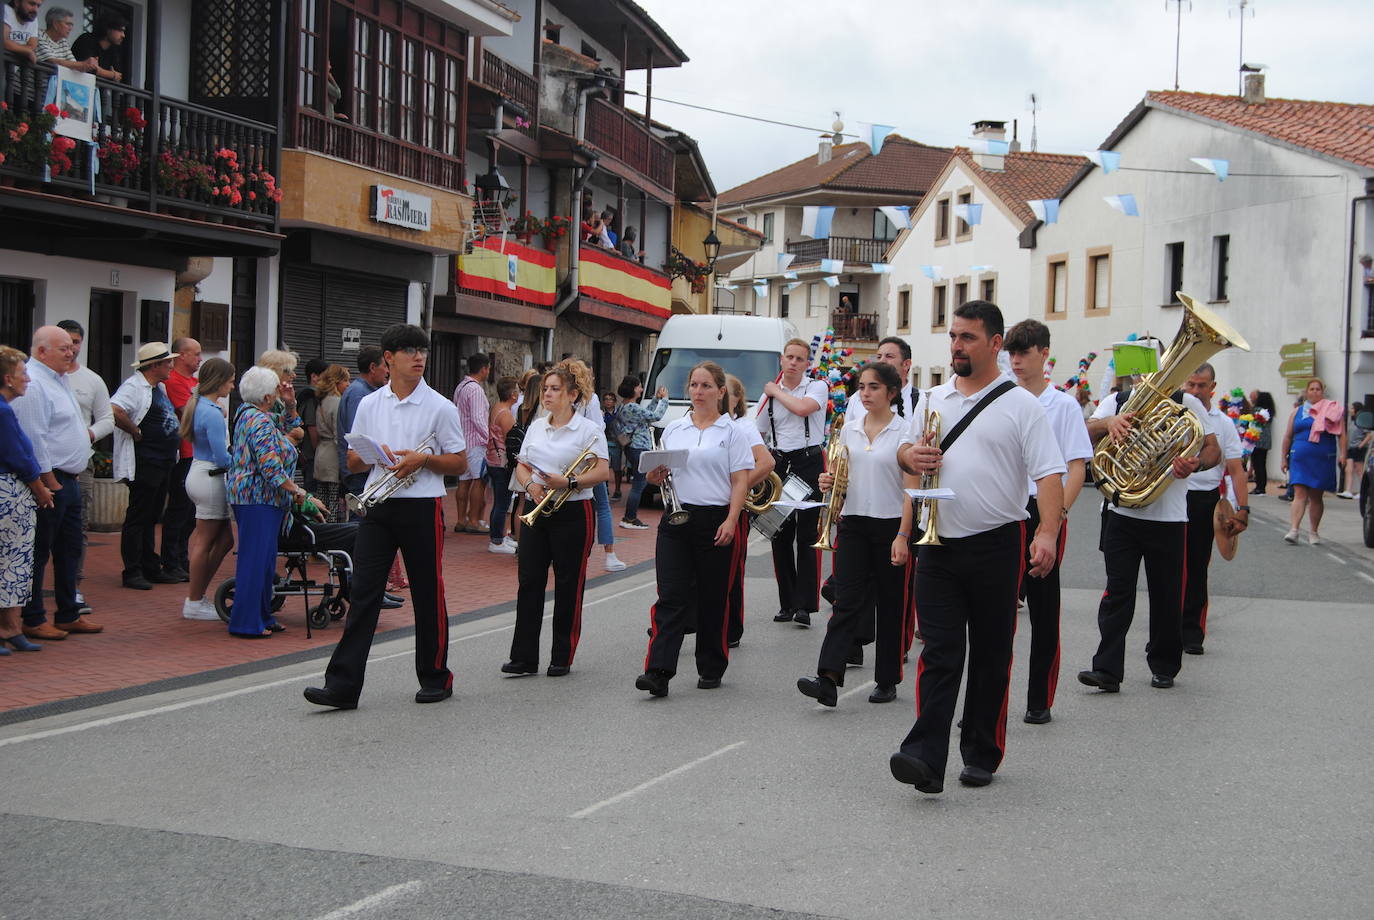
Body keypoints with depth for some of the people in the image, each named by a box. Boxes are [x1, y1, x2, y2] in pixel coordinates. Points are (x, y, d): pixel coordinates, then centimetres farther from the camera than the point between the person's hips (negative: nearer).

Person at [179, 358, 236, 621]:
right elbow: (222, 457, -20)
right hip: (211, 478, -10)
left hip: (198, 473, 10)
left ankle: (196, 596, 18)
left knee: (225, 538, 14)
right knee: (205, 542, 0)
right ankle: (194, 604, 8)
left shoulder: (198, 405, 11)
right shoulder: (213, 414, -19)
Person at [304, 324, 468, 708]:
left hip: (422, 507, -2)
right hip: (377, 506, 2)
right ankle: (342, 686, -3)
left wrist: (423, 459, -15)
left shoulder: (439, 407, 0)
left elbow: (460, 463, 2)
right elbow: (353, 462, 14)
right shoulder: (369, 405, 10)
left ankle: (436, 678, 21)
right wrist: (374, 456, -8)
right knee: (363, 593, -2)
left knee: (428, 595, 6)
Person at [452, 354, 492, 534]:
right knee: (479, 480, -5)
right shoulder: (475, 389, -15)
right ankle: (473, 521, -5)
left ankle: (461, 520, 11)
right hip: (475, 441, -9)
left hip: (462, 439, 9)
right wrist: (489, 437, -14)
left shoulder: (460, 387, 15)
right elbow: (478, 418, -20)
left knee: (464, 481, 10)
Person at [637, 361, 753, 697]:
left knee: (712, 599, 6)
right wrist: (656, 477, -8)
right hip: (676, 518, 2)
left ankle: (711, 669, 20)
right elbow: (660, 474, 17)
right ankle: (658, 671, -13)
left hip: (715, 521, -2)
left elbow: (740, 481, -4)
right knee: (671, 596, -7)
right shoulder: (673, 430, 12)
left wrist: (731, 521, -15)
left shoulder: (731, 432, 1)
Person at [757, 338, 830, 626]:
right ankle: (787, 603, 13)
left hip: (809, 464, -4)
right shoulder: (769, 395, 12)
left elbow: (801, 407, -21)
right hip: (779, 464, 4)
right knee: (780, 536, 5)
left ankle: (804, 605, -7)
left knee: (806, 536, -7)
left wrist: (775, 391, -5)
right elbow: (757, 435, 17)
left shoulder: (817, 387, 0)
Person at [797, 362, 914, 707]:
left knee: (890, 606, 7)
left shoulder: (905, 432, -5)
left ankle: (887, 681, 18)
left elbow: (911, 490, -9)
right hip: (853, 523, 3)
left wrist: (902, 536, -15)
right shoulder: (849, 429, 9)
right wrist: (830, 482, -3)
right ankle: (828, 680, -18)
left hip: (891, 525, -3)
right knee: (847, 601, -8)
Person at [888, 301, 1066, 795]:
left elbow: (1049, 473, -11)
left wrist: (1047, 532, -26)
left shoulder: (1020, 404, -4)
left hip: (996, 546, -3)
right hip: (939, 545, 3)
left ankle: (982, 754, 19)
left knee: (991, 655, 8)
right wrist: (910, 455, -2)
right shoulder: (935, 399, 12)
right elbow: (907, 452, 23)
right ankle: (925, 758, -12)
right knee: (939, 653, -4)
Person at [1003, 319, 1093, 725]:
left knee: (1043, 608, 5)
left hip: (1044, 513, -2)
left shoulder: (1063, 405, 1)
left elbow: (1077, 467, -4)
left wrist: (1056, 515, -16)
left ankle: (1040, 701, 15)